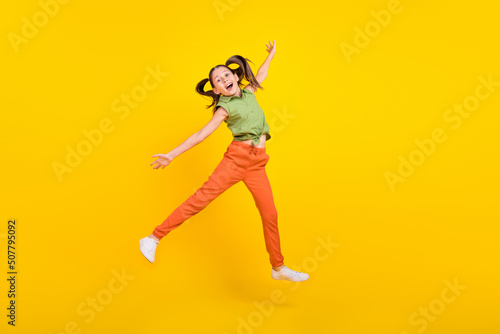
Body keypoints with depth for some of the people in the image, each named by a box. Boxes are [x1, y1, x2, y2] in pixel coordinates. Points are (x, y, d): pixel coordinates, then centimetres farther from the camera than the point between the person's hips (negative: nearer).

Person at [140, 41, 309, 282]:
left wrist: (271, 55, 45)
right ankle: (154, 238, -9)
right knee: (201, 197, -14)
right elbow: (201, 135, -5)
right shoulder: (225, 108, 0)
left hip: (257, 164, 5)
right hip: (237, 157, -5)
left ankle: (278, 268, 17)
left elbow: (260, 76, 37)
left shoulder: (248, 92, 16)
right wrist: (171, 155, -11)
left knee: (270, 214, 3)